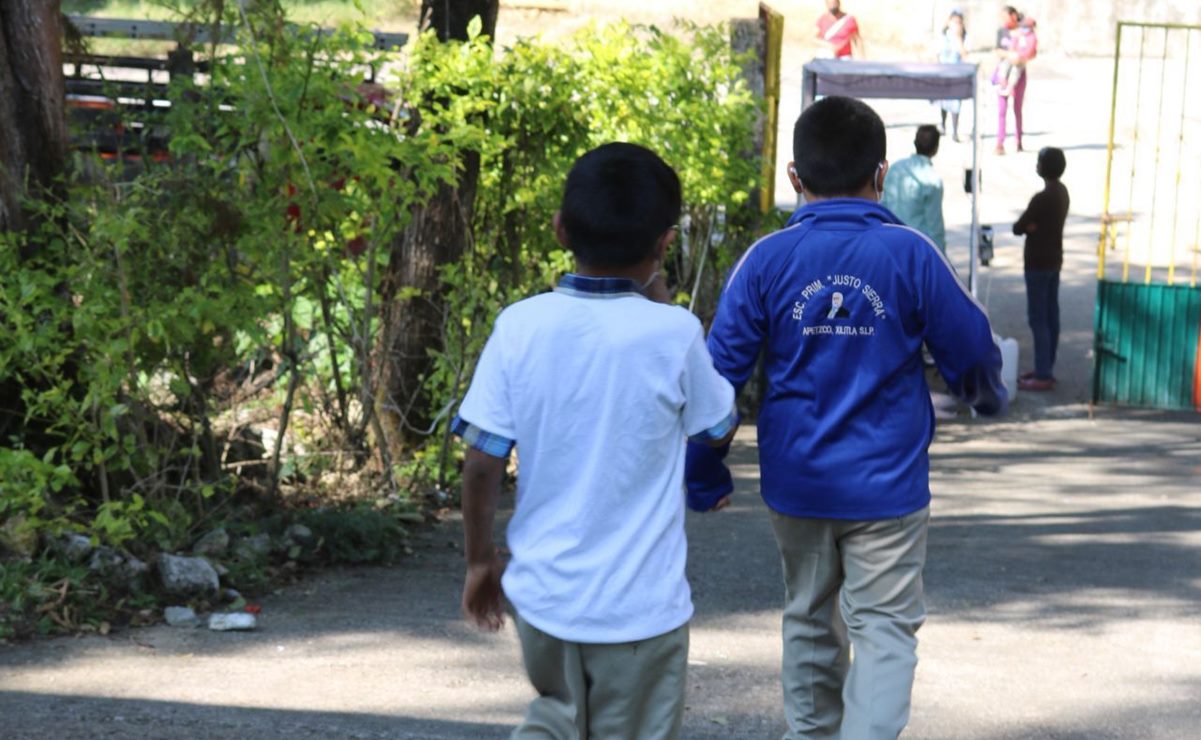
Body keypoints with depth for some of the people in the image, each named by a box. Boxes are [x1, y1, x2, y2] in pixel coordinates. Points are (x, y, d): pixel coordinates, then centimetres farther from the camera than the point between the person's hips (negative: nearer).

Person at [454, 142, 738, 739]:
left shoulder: (520, 326, -9)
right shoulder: (673, 334, -15)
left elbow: (482, 464, -6)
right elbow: (719, 428, 4)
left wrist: (479, 561, 9)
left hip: (541, 592, 3)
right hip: (639, 602, -3)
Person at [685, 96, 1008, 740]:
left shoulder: (767, 260, -6)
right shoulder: (909, 253, -9)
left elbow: (719, 370, -5)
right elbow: (970, 349, 1)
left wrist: (705, 477, 6)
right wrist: (987, 395, 24)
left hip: (795, 486, 3)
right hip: (887, 486, -2)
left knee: (810, 623, 20)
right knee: (885, 628, 3)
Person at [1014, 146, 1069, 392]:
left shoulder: (1042, 198, -22)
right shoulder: (1062, 192, 8)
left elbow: (1018, 228, -17)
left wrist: (1027, 225, 0)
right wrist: (1032, 225, -5)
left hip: (1038, 263, -9)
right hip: (1054, 260, 10)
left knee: (1038, 318, -6)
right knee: (1051, 316, 13)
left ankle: (1043, 376, -5)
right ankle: (1046, 369, 21)